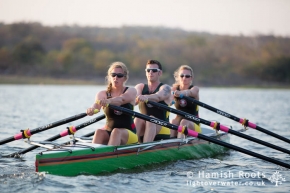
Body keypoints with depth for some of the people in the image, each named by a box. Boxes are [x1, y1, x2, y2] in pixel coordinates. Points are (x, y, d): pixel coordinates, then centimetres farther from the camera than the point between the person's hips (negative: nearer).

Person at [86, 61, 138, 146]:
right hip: (108, 132, 2)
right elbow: (98, 103, -20)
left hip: (129, 133, -2)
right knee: (99, 132, -30)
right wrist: (93, 109, -46)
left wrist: (108, 101, -49)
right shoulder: (103, 94, 5)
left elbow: (122, 99, -26)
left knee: (116, 132, -34)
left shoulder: (131, 91, -1)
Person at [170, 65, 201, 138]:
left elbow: (190, 92, -30)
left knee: (184, 122, -33)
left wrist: (180, 93, -55)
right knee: (174, 121, -30)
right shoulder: (175, 88, 5)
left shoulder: (195, 89, -4)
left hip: (193, 124, -2)